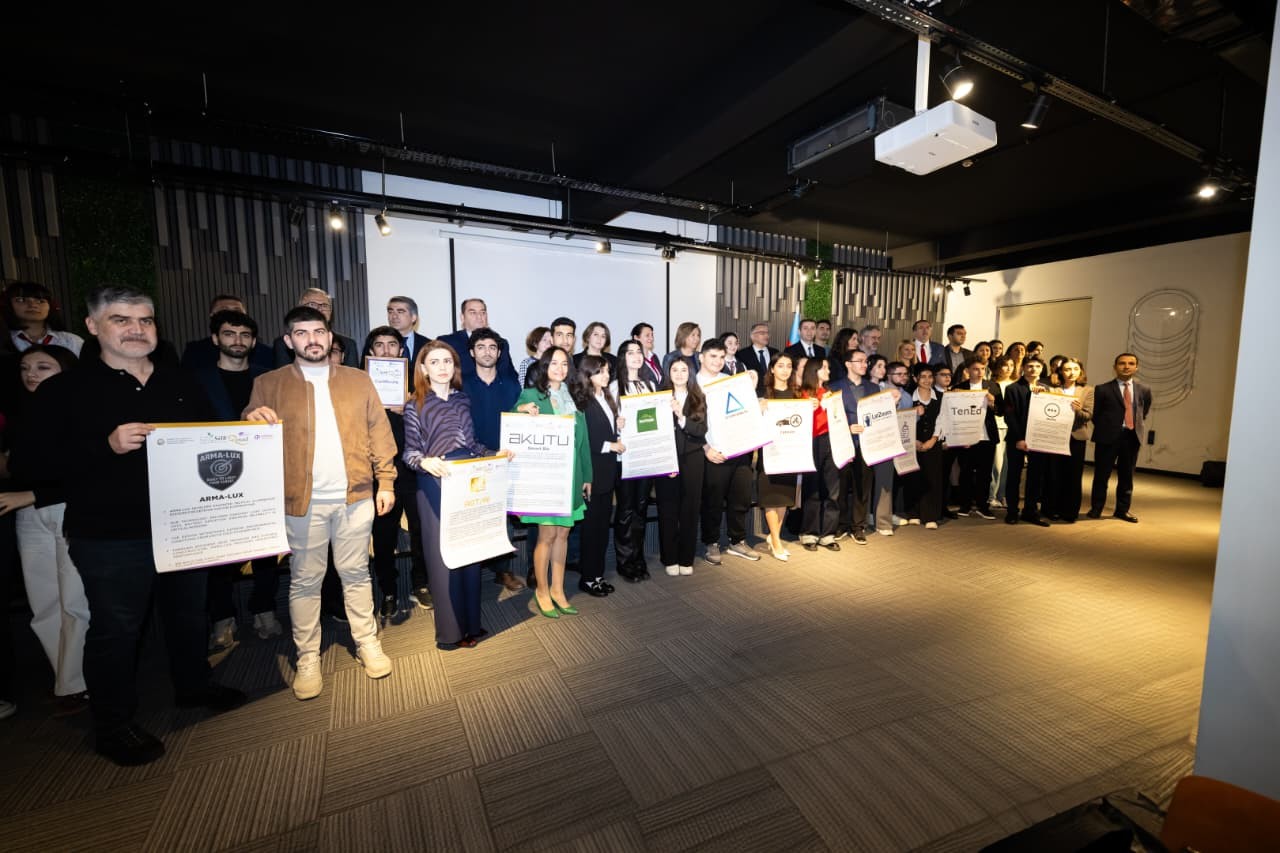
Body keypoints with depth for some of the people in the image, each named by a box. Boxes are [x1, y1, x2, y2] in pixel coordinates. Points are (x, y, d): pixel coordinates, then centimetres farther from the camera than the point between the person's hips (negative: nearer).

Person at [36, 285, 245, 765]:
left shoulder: (178, 382, 9)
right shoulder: (64, 390, -4)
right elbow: (42, 460, -10)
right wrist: (107, 446, -26)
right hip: (110, 535, -4)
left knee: (188, 611, 18)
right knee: (115, 628, 8)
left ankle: (193, 684, 39)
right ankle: (112, 726, 27)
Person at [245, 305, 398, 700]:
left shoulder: (358, 380, 7)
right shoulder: (268, 384, 4)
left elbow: (380, 434, 6)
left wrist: (386, 482, 2)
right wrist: (252, 421, -19)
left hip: (356, 496, 1)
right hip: (303, 500, 0)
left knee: (356, 573, 12)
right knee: (305, 580, 9)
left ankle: (367, 643, 26)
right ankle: (307, 659, 24)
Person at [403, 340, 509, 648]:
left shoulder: (462, 400, 10)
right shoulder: (416, 404, -1)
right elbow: (409, 452, -5)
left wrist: (495, 454, -2)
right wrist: (425, 462, -26)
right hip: (436, 485, -4)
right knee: (441, 554, 2)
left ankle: (471, 623, 23)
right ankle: (449, 629, 16)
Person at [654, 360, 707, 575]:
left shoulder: (698, 398, 7)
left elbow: (702, 430, -4)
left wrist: (682, 417, -20)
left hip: (692, 460, 2)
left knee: (690, 509, 7)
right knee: (667, 509, 3)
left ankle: (686, 559, 20)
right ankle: (670, 559, 16)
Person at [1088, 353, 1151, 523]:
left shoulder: (1144, 390, 9)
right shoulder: (1102, 389, -3)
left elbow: (1144, 413, 18)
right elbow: (1096, 415, 3)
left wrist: (1136, 427, 8)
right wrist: (1104, 430, 2)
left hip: (1132, 437, 4)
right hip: (1108, 437, -3)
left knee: (1127, 476, 11)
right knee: (1101, 474, 2)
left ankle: (1123, 509, 22)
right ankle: (1096, 508, 13)